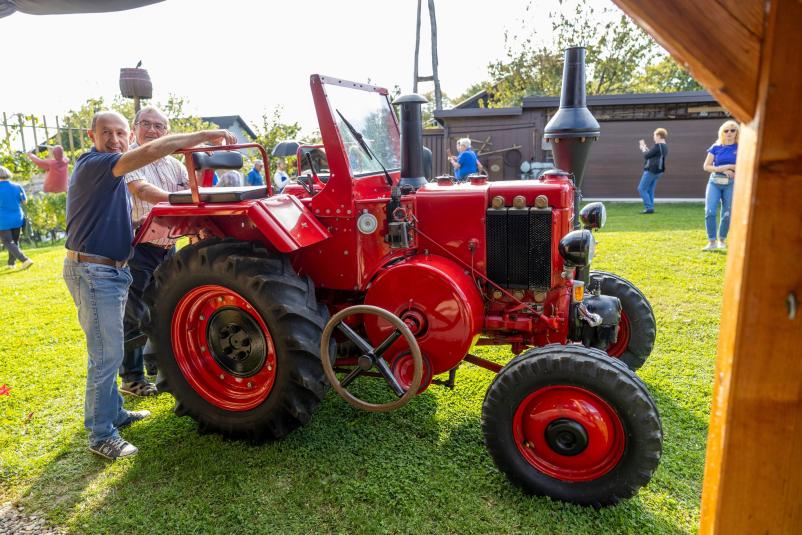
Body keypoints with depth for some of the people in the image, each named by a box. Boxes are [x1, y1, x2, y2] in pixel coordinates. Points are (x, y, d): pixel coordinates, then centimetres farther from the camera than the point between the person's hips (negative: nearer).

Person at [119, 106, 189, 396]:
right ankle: (131, 377, 13)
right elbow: (141, 190, -25)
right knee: (135, 315, 0)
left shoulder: (173, 163, 12)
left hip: (167, 247, 7)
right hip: (139, 248, -6)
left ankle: (157, 362, 35)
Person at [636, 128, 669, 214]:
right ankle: (650, 208, 12)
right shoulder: (664, 146, 14)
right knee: (650, 190, 13)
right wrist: (645, 147, 14)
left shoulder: (658, 146, -16)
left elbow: (646, 156, -15)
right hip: (658, 171, 10)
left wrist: (643, 149, 4)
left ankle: (649, 208, -9)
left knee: (641, 188, -5)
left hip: (651, 170, -10)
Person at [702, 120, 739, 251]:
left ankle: (722, 240, 20)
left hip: (731, 184, 0)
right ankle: (712, 242, -6)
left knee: (727, 214, 2)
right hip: (714, 182, 0)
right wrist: (722, 169, -11)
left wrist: (730, 167, -13)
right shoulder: (716, 147, 4)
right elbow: (706, 166, 1)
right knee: (710, 212, -12)